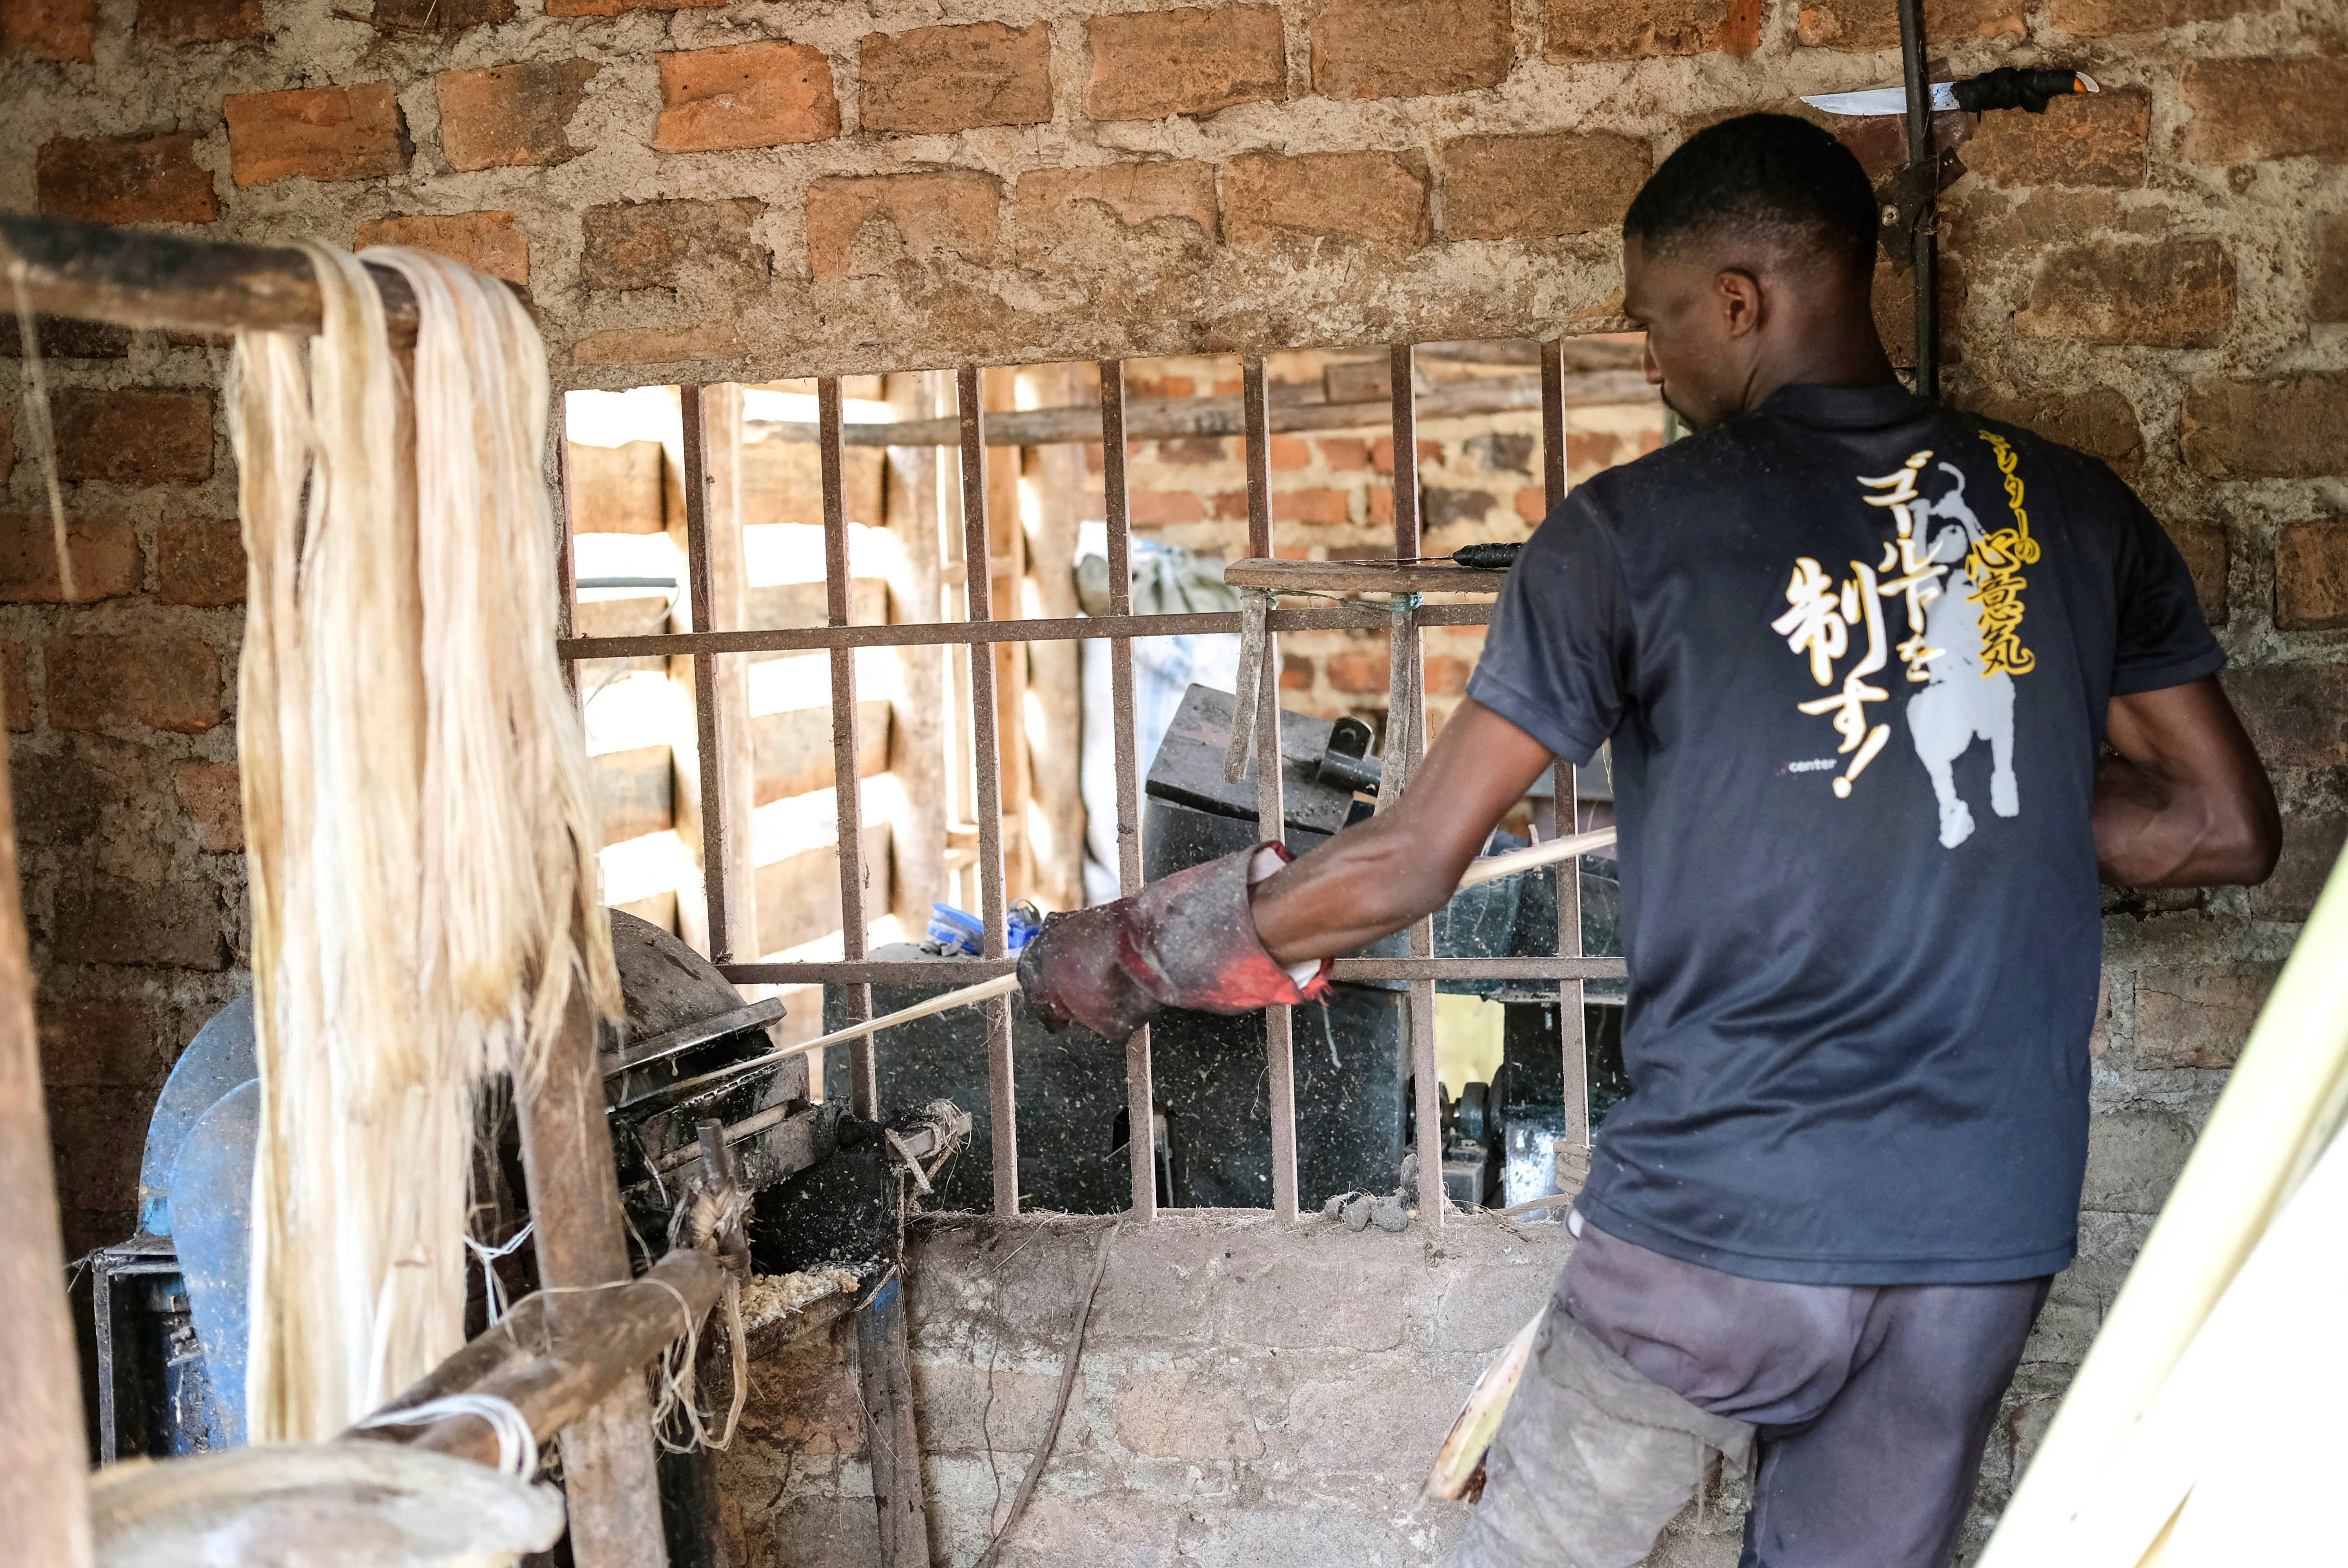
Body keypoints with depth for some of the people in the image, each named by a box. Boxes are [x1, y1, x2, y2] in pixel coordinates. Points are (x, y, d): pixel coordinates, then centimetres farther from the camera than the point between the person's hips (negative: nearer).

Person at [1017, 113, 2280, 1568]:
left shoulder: (1636, 529, -8)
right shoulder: (2075, 506, 4)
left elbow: (1407, 865, -8)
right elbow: (2231, 828, 9)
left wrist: (1133, 954, 6)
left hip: (1721, 1218, -4)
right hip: (1991, 1231, 5)